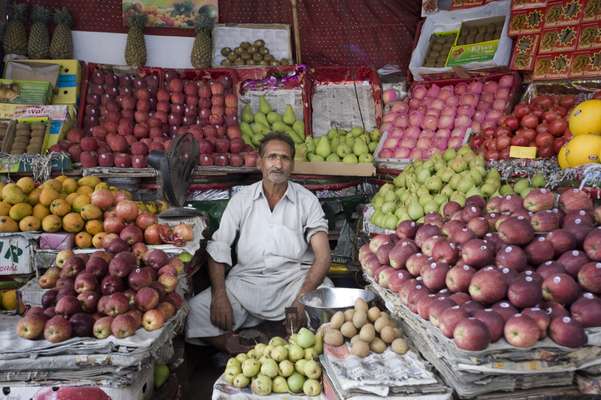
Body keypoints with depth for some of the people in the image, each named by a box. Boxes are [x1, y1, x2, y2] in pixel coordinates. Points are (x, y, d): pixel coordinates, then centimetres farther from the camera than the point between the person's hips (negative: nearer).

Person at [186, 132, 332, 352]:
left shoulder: (307, 200, 5)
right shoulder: (241, 200, 9)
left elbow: (322, 256, -4)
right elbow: (217, 249, 5)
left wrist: (303, 297, -21)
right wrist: (219, 296, -11)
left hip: (294, 280, -1)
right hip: (246, 281, 2)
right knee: (196, 311, -20)